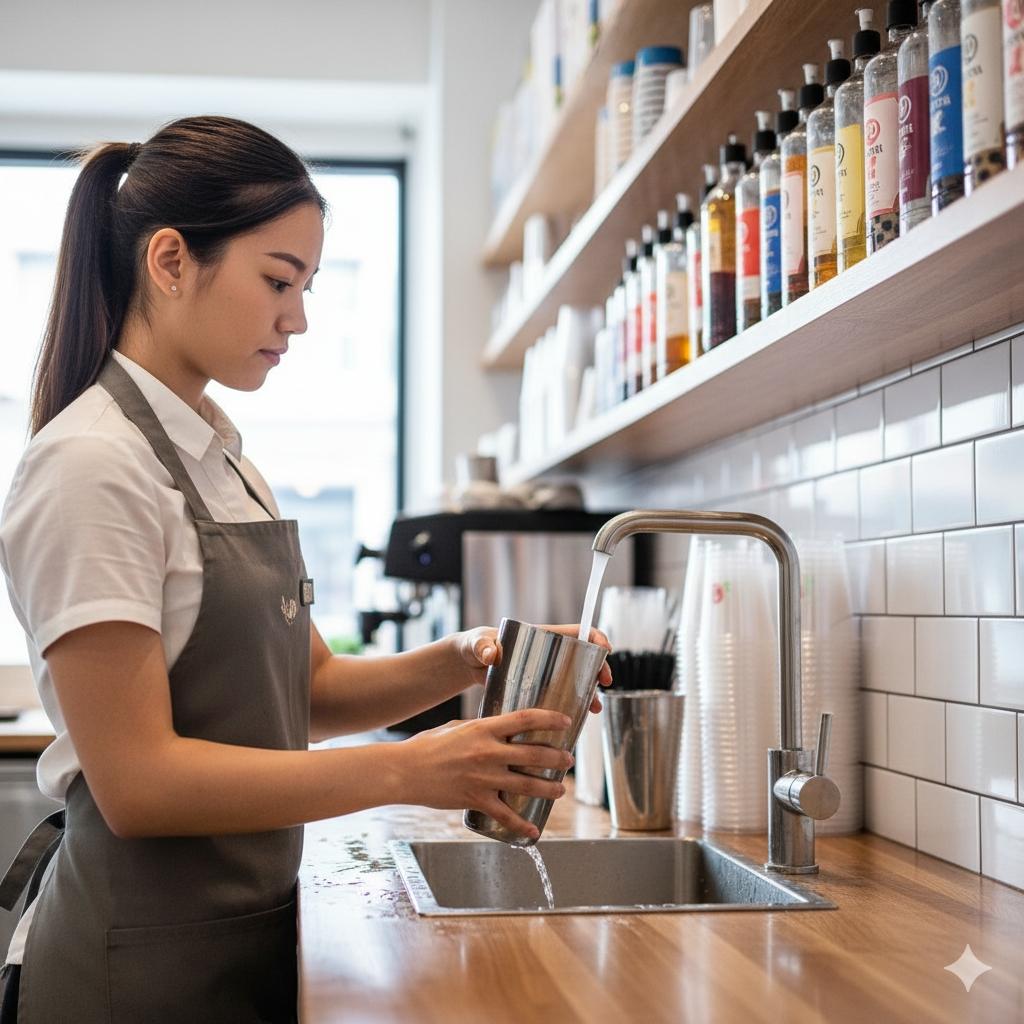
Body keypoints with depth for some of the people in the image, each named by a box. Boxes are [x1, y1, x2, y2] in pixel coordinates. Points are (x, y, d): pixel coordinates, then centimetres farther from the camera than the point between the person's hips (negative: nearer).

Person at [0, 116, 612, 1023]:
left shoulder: (223, 460, 9)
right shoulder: (92, 464, -18)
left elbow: (310, 690, 9)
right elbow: (138, 781, -23)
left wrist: (463, 661, -7)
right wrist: (409, 770, -24)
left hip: (248, 930, 8)